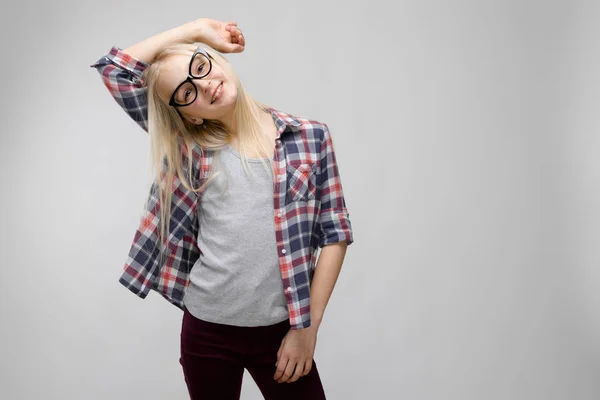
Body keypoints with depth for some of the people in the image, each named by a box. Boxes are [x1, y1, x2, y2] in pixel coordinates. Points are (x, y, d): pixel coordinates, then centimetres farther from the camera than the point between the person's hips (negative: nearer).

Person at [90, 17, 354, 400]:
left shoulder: (310, 137, -1)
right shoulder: (190, 148, 1)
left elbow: (335, 235, -1)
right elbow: (115, 69, 0)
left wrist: (308, 326, -5)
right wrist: (197, 27, 1)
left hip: (281, 330, -1)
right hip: (206, 329, 1)